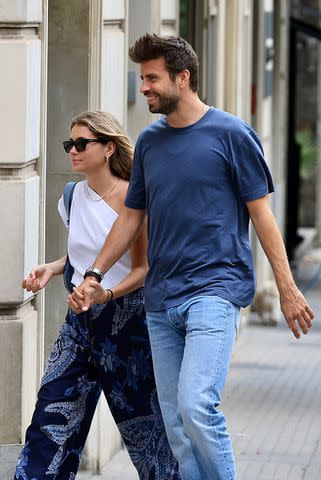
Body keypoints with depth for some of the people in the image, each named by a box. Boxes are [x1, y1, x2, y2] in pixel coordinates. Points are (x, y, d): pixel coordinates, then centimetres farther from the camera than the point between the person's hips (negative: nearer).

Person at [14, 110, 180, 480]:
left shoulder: (130, 198, -12)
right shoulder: (74, 196, 7)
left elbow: (143, 269, -12)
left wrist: (108, 292, -28)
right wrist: (50, 269, 3)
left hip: (125, 316, -6)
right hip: (80, 318, 6)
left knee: (140, 418, 4)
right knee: (52, 416, -2)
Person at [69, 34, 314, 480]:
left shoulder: (231, 134, -4)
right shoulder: (149, 141, 12)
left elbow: (261, 212, -3)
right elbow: (131, 215, 20)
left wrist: (288, 288, -5)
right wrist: (93, 276, 16)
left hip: (215, 289, -6)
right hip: (161, 299, 6)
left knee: (196, 405, -21)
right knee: (176, 422, 5)